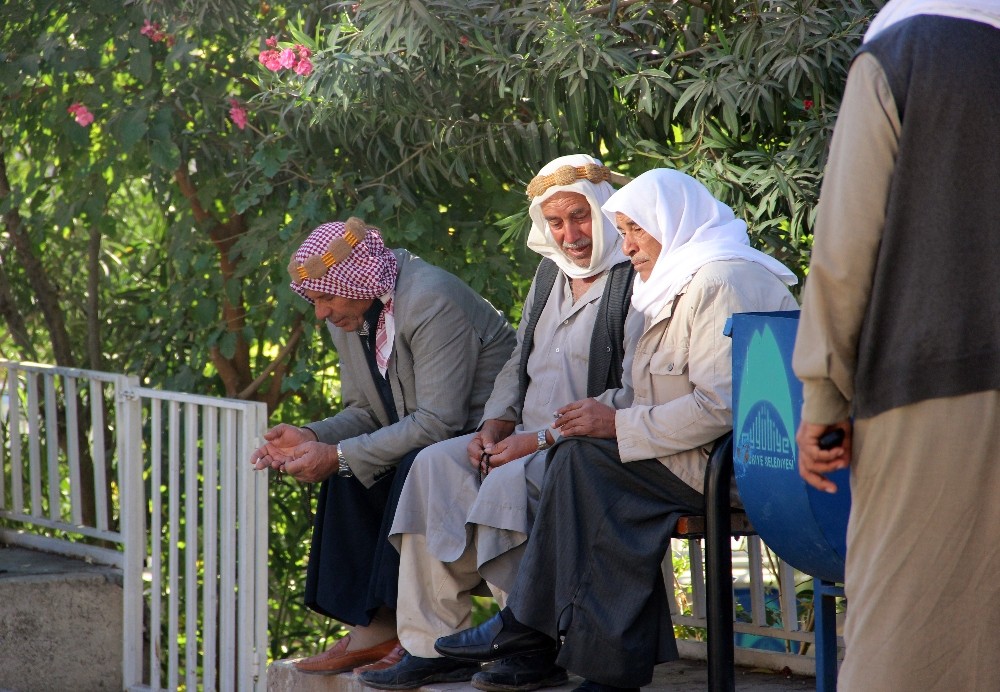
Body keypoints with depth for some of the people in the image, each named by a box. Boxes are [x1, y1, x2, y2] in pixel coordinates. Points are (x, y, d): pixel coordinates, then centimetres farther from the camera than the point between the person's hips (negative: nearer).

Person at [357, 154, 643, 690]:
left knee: (512, 479, -33)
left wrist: (541, 438, -20)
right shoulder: (550, 273, 18)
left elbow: (634, 396, -18)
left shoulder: (636, 281, -9)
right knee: (436, 464, -13)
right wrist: (495, 426, 3)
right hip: (530, 440, 8)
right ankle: (433, 643, -17)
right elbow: (518, 366, 24)